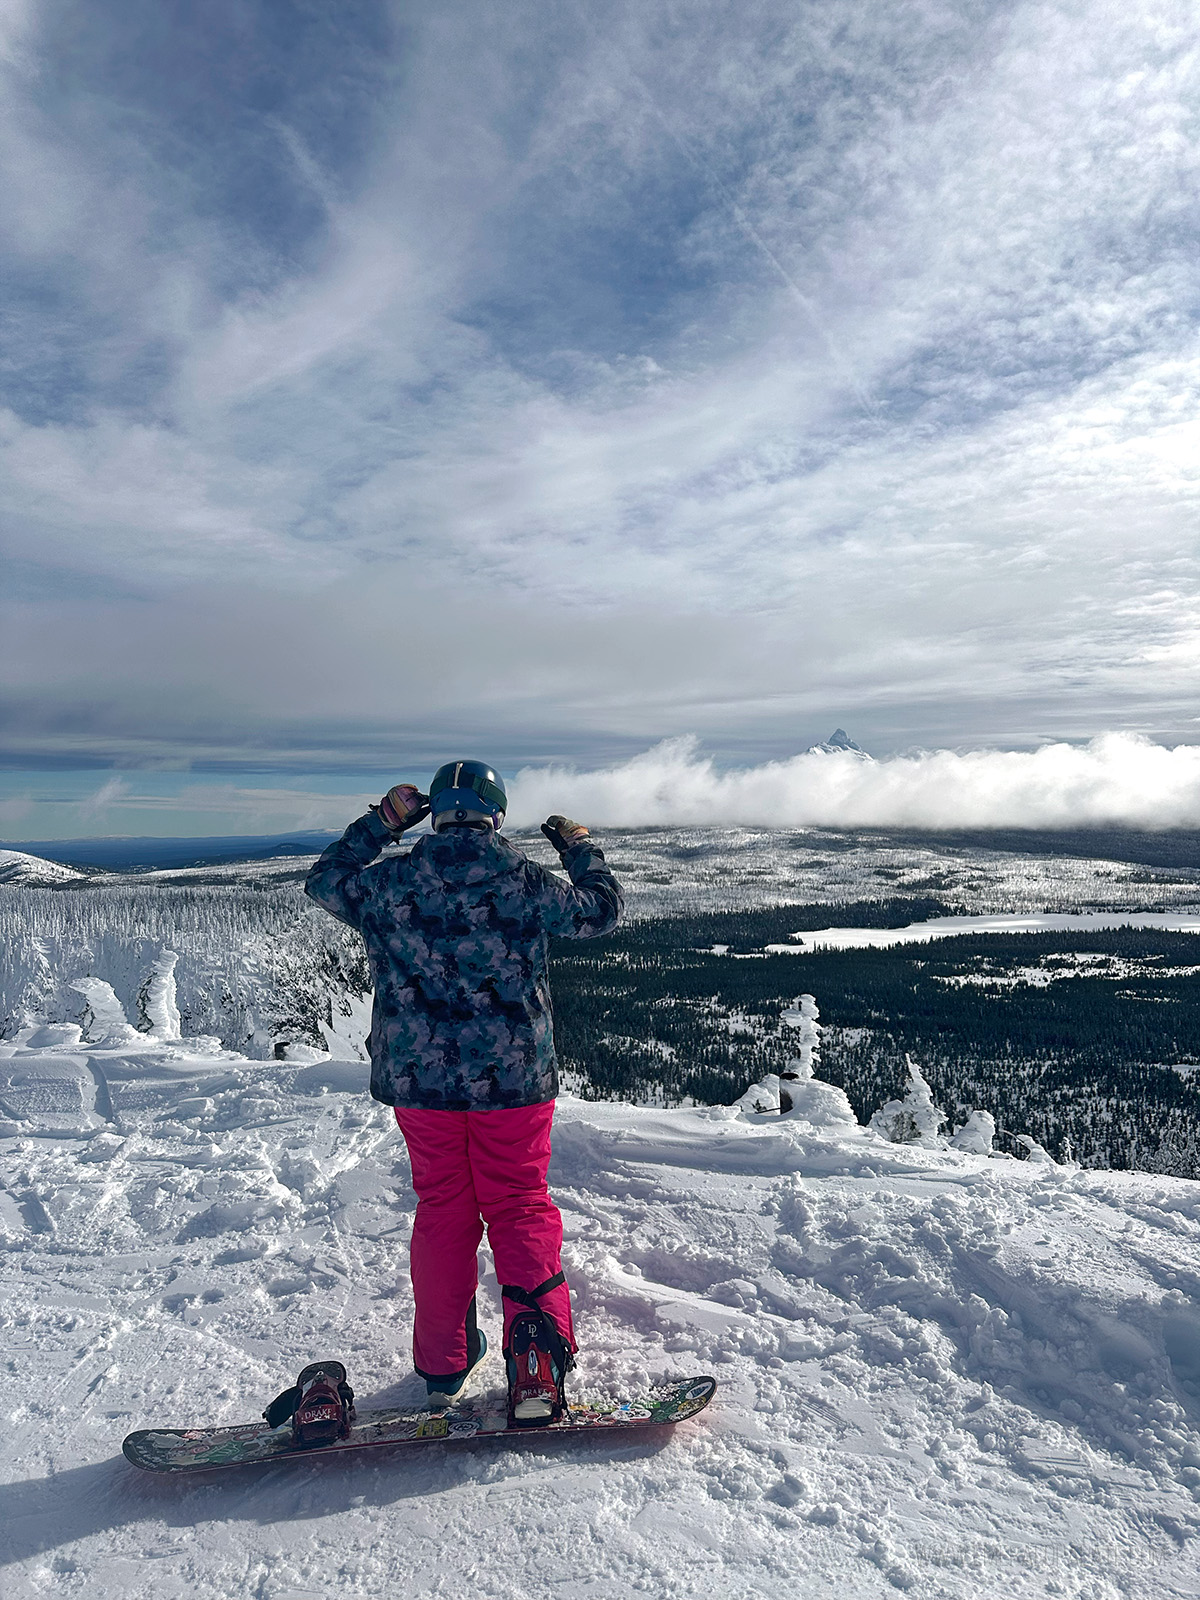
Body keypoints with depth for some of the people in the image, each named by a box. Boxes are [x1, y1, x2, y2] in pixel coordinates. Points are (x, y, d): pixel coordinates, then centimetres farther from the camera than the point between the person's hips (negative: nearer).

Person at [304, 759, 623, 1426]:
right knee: (520, 1205, 12)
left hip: (418, 1075, 2)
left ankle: (442, 1364, 28)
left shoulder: (390, 881, -4)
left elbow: (324, 882, 15)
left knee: (442, 1209, 17)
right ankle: (537, 1359, 0)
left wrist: (380, 823, 16)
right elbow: (601, 911, 2)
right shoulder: (524, 878, -9)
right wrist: (582, 848, 16)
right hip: (513, 1075, -2)